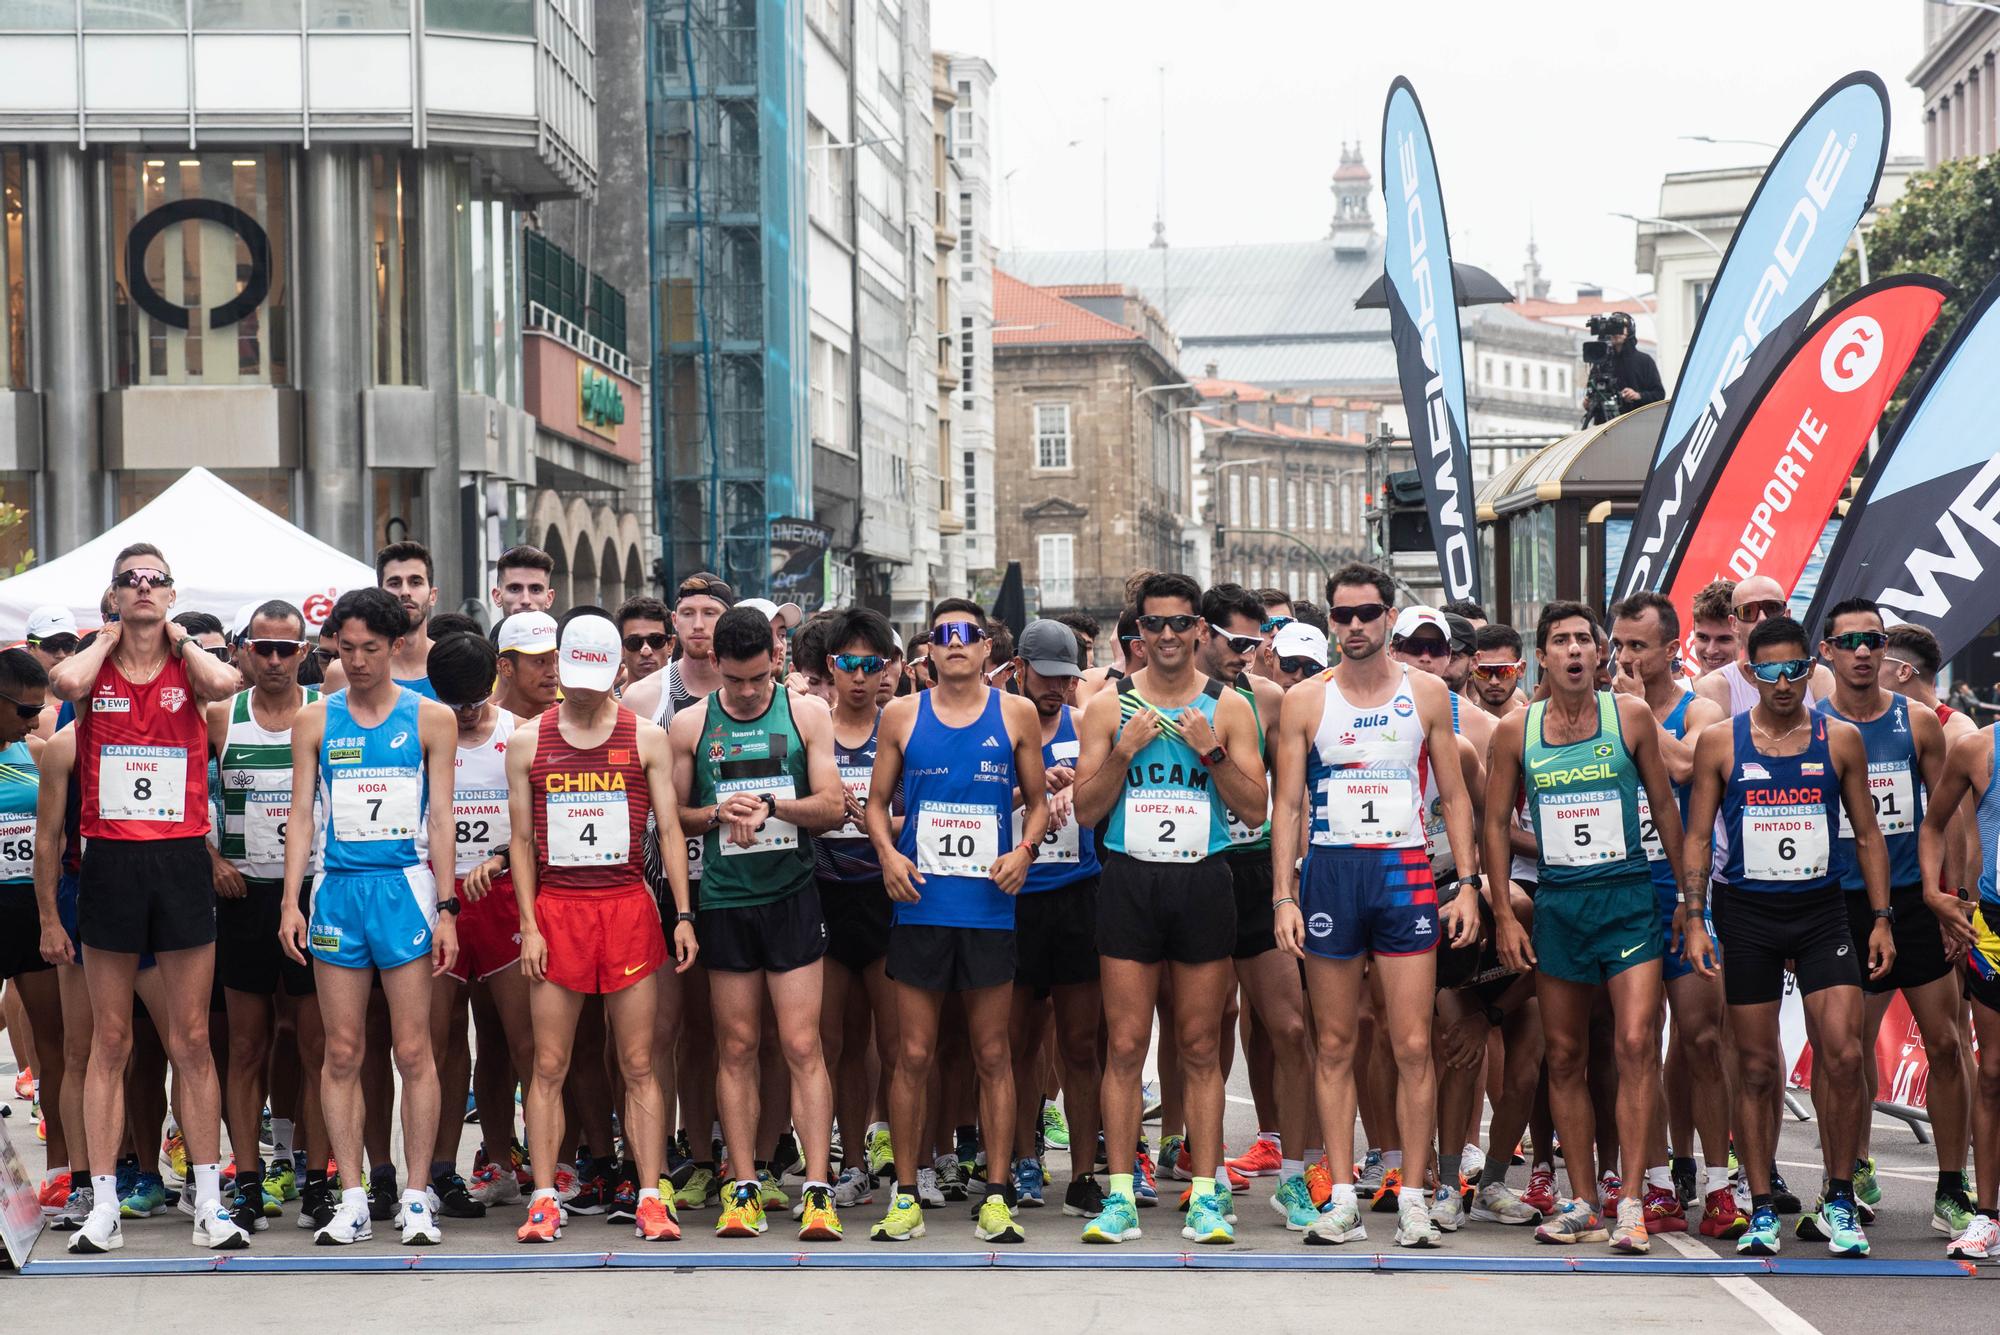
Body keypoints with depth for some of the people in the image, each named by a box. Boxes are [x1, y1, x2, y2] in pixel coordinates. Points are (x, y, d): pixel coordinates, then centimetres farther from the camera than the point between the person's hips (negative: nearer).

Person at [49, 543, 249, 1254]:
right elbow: (64, 682, -20)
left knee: (192, 1040, 4)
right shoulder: (95, 667, 5)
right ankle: (103, 1207, 9)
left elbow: (223, 682, -19)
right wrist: (108, 640, -3)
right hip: (110, 864, 0)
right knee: (110, 1042, 5)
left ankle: (209, 1204, 9)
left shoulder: (188, 668, 5)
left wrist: (177, 638, -3)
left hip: (181, 861, 0)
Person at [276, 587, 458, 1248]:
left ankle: (415, 1198, 5)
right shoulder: (315, 721, 9)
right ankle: (353, 1199, 8)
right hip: (337, 889, 2)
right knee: (342, 1052, 2)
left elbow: (441, 817, 3)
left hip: (405, 886, -2)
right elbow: (302, 814, 8)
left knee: (413, 1051, -2)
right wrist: (292, 902, -2)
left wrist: (446, 909, -3)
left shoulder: (431, 719, 5)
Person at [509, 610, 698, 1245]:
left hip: (629, 905, -1)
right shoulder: (528, 742, 6)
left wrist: (683, 914, -3)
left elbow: (669, 828, 4)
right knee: (549, 1066, 1)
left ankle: (650, 1199, 3)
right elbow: (521, 839, 7)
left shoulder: (646, 737, 5)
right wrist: (528, 924, -1)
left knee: (637, 1065, 1)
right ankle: (544, 1201, 4)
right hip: (556, 909, 1)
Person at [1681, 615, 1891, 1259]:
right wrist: (1693, 920, -5)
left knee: (1843, 1055, -10)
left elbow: (1867, 833, 10)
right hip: (1747, 914, 0)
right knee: (1756, 1066, 3)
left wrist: (1881, 919, 4)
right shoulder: (1719, 742, 2)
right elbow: (1697, 837, 3)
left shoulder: (1840, 740, 5)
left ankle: (1840, 1201, 5)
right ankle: (1762, 1210, 12)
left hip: (1822, 910, 1)